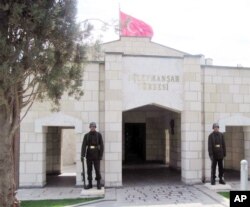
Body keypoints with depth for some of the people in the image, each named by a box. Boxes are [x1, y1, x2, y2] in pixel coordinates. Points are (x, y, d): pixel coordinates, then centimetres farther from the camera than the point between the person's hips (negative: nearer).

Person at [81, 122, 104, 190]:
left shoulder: (99, 135, -2)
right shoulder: (86, 135, 1)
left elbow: (101, 145, -4)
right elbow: (84, 145, -8)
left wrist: (101, 155, -11)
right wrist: (82, 155, -18)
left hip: (96, 154, -2)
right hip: (89, 154, 2)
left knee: (97, 169, -5)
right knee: (89, 169, 6)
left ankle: (98, 184, 6)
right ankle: (90, 184, 14)